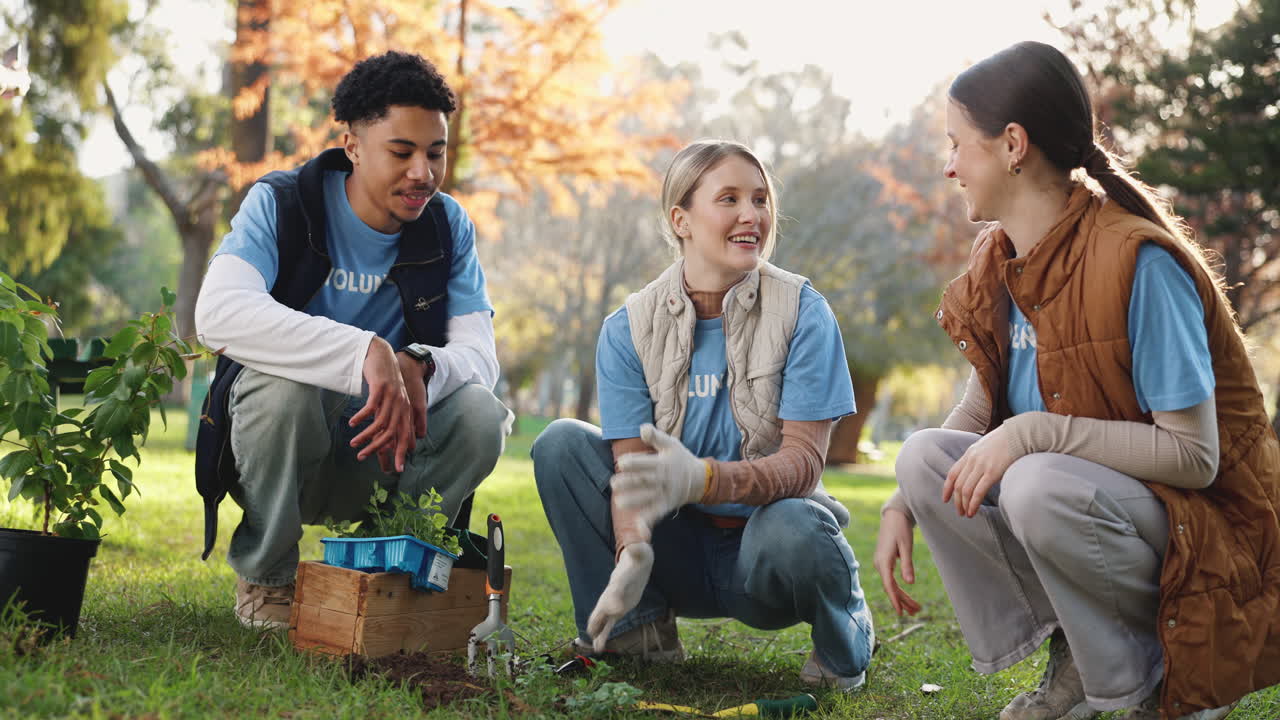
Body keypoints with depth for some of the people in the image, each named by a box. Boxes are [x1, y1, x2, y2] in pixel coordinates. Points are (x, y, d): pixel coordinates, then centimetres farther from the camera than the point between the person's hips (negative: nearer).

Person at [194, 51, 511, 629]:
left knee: (481, 415, -25)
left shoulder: (448, 227, -2)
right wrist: (367, 353, -44)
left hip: (372, 459, 3)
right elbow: (219, 313, -32)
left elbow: (479, 357, -11)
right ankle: (265, 577, -10)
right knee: (285, 385, -35)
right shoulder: (280, 204, -13)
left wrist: (419, 367, -37)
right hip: (276, 450, -3)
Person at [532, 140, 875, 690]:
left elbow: (804, 460, -18)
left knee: (792, 531, -37)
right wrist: (634, 555, -33)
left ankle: (844, 642, -2)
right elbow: (632, 465, -11)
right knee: (561, 444, -14)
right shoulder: (629, 329, -4)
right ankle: (639, 629, -5)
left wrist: (701, 479, -38)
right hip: (681, 551, 2)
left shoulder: (803, 313, -10)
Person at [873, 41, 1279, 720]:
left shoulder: (1138, 262, -22)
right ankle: (1073, 660, -2)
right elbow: (980, 408, 10)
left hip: (1198, 513, -7)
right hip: (1084, 485, 8)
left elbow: (1194, 454, -23)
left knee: (1039, 485, -35)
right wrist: (902, 506, -4)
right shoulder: (1002, 258, 3)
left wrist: (1034, 433, -30)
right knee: (924, 456, -13)